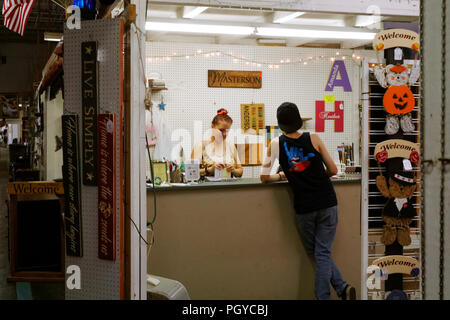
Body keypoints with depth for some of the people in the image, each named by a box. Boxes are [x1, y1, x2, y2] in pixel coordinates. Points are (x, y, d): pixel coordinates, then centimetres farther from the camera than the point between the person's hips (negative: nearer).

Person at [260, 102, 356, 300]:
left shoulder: (276, 144, -2)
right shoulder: (313, 139, -1)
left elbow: (264, 177, 2)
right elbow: (333, 170, 4)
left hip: (303, 208, 0)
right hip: (327, 203, 1)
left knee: (318, 253, 13)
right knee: (323, 253, 6)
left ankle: (342, 287, 0)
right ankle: (329, 293, -3)